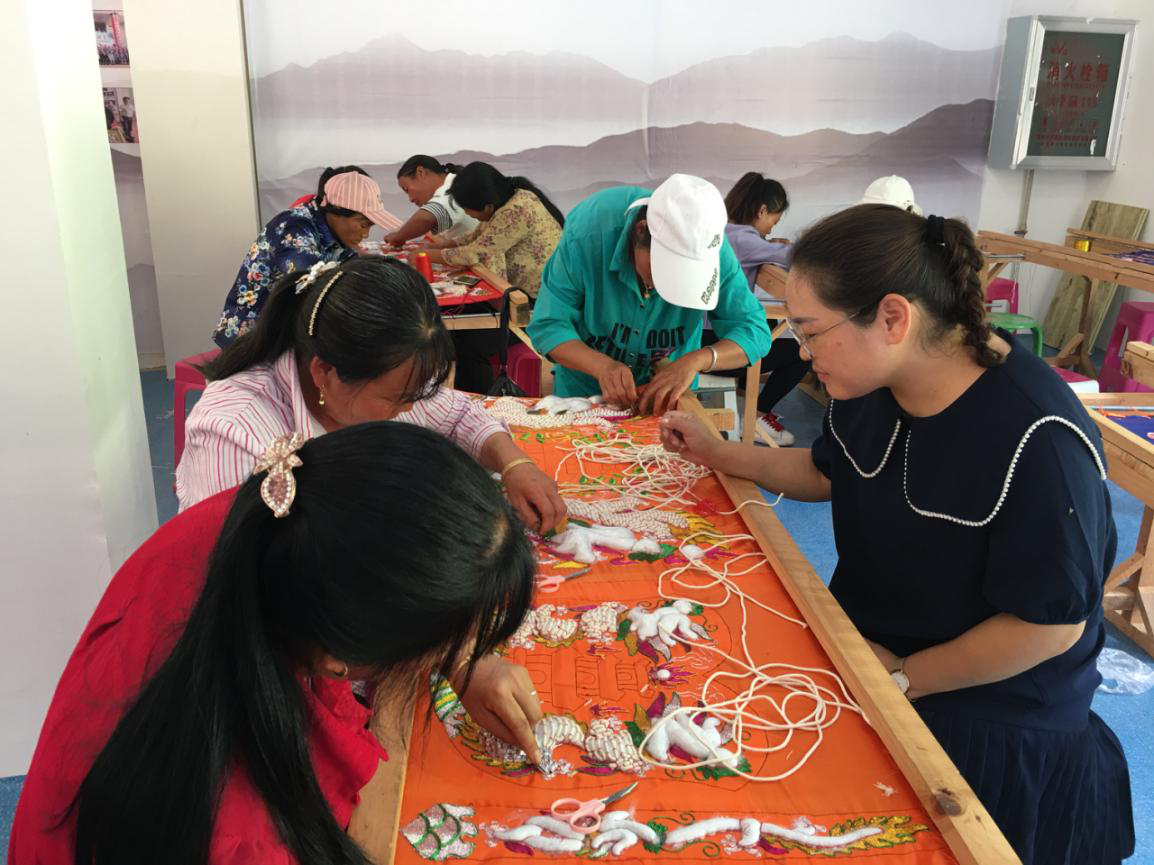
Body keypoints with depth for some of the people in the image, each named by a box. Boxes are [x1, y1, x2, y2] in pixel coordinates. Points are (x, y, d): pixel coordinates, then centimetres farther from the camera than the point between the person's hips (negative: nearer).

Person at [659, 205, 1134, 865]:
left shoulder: (1037, 441, -33)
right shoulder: (870, 383, -10)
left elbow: (1052, 623, -25)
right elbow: (827, 472, 11)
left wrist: (903, 677, -17)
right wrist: (718, 454, 2)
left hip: (992, 723, -6)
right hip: (866, 653, 7)